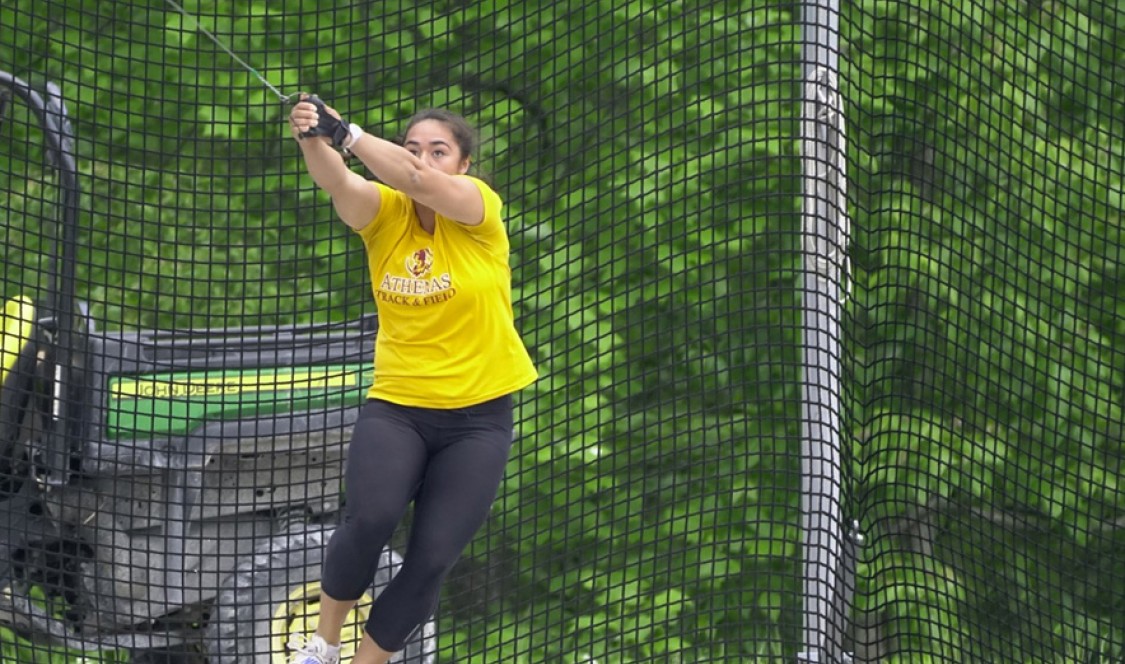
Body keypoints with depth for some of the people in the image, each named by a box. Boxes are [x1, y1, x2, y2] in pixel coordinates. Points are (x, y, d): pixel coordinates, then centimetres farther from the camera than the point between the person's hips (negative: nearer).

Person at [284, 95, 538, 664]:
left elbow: (419, 181, -31)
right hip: (395, 407, 1)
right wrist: (314, 141, -47)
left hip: (478, 417, -1)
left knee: (431, 559, -6)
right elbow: (338, 183, -25)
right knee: (370, 517, -25)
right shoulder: (384, 212, -3)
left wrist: (347, 133, -43)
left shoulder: (478, 204, -9)